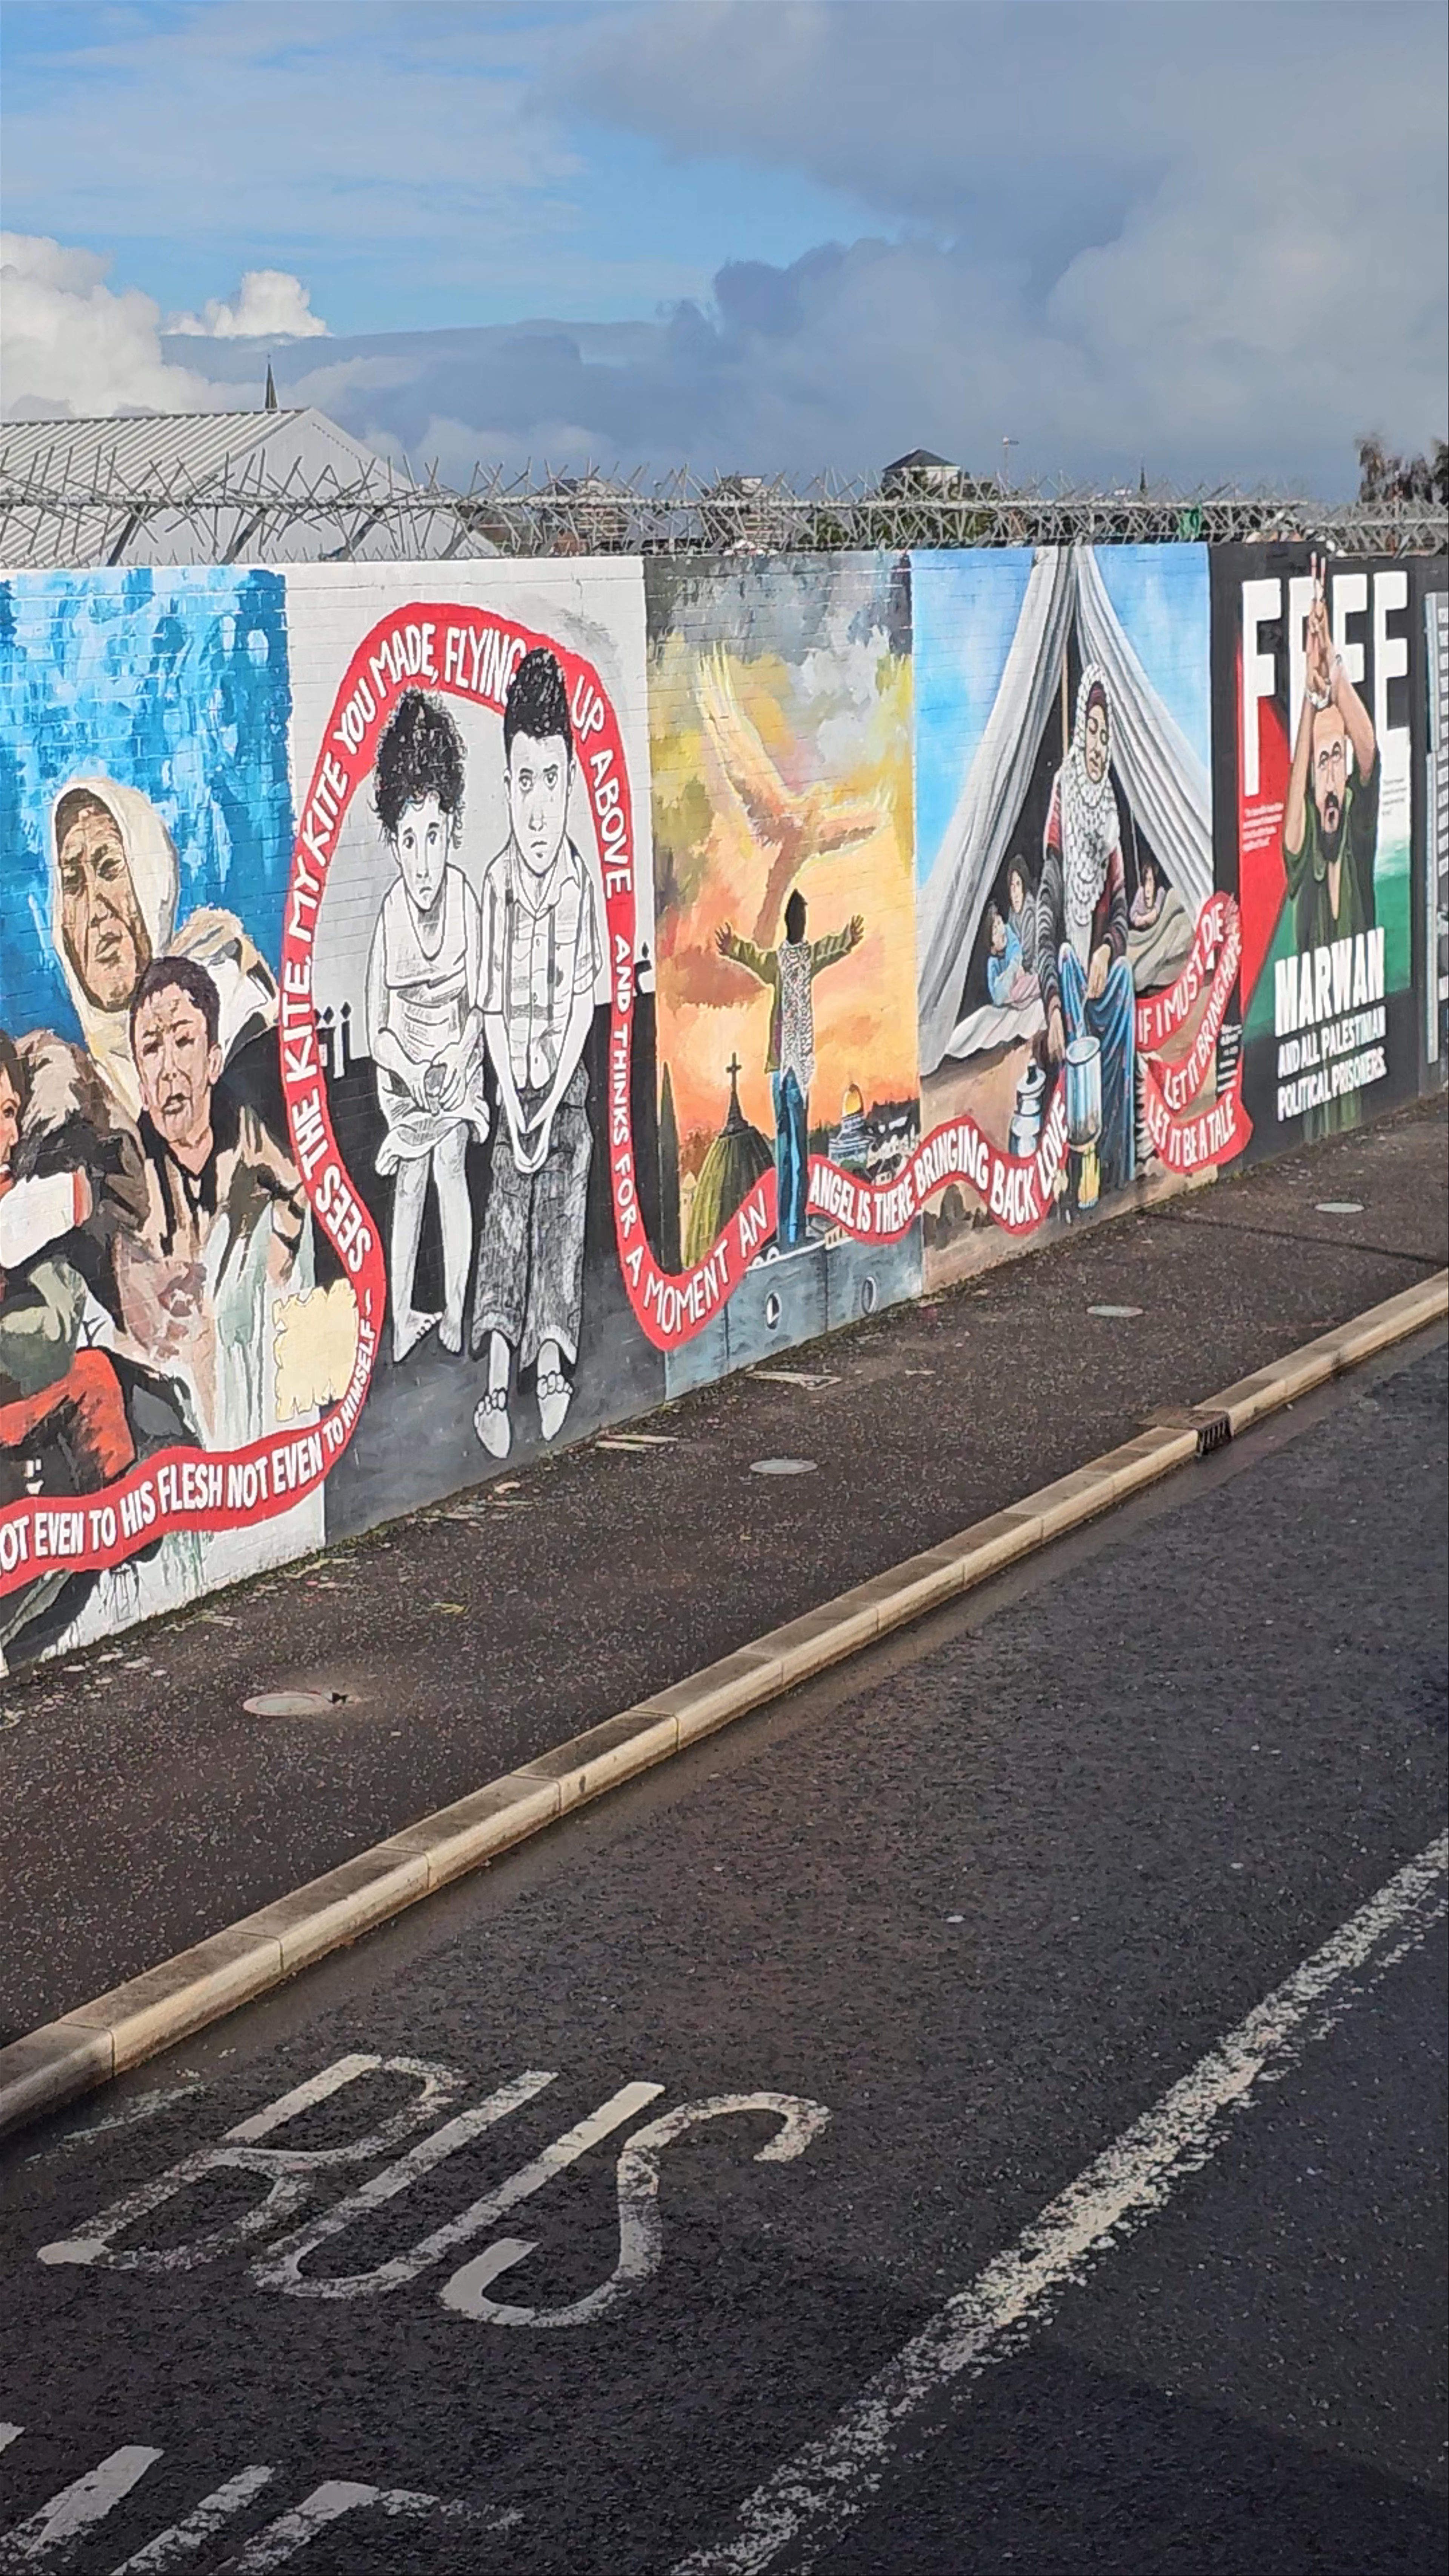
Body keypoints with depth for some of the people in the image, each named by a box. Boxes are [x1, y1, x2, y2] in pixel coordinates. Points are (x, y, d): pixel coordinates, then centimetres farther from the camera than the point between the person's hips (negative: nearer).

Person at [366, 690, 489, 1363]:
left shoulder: (463, 898, -16)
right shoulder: (391, 913, -18)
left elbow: (478, 1004, -6)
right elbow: (377, 1028, -10)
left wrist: (455, 1059, -19)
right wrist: (411, 1071, -24)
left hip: (457, 1060, 0)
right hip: (404, 1068, 0)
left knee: (450, 1164, -5)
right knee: (409, 1182, 0)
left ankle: (454, 1311, 4)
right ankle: (402, 1317, 7)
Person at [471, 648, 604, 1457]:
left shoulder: (581, 879, -3)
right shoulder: (496, 881, -2)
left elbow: (583, 999, -2)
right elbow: (494, 1005, -1)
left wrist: (552, 1101, -9)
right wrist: (515, 1108, -8)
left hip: (567, 1084, 0)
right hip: (511, 1083, 0)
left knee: (561, 1210, -8)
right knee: (506, 1215, -8)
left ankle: (551, 1358, -10)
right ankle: (497, 1379, -18)